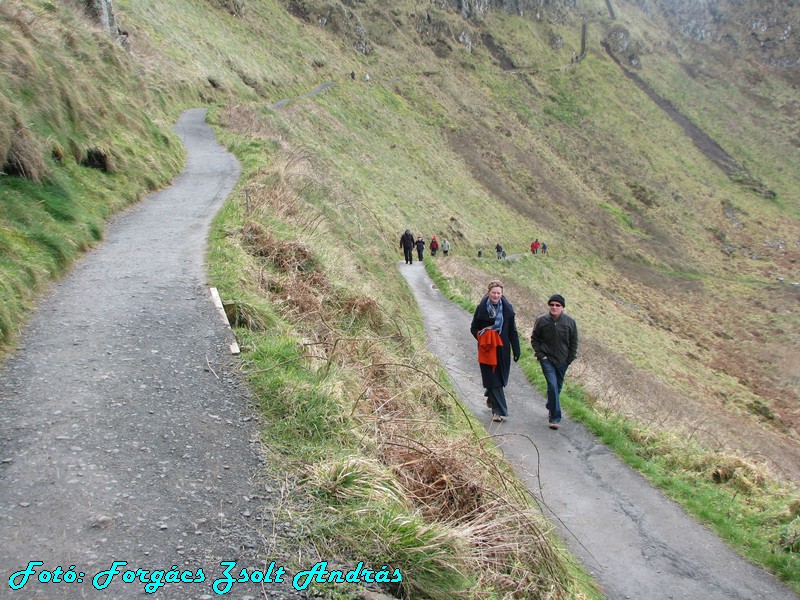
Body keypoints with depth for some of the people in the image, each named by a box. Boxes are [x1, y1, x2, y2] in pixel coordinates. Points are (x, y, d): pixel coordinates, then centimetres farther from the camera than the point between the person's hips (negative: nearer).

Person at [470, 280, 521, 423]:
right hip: (487, 350, -2)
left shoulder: (507, 308, -1)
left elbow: (513, 331, 3)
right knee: (493, 380, -3)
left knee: (501, 378, 13)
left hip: (503, 350, 3)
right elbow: (473, 328, 1)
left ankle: (491, 398, 43)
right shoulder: (481, 308, -6)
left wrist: (516, 350, 2)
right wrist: (483, 338, -16)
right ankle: (499, 411, 1)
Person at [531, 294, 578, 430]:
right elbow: (534, 338, 4)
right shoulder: (541, 321, -7)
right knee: (553, 385, -15)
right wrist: (540, 355, -4)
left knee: (557, 386, 14)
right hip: (547, 359, -3)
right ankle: (555, 417, -10)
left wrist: (570, 359, 1)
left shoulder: (570, 322, -4)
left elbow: (574, 342, 6)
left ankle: (551, 408, 40)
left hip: (562, 361, 3)